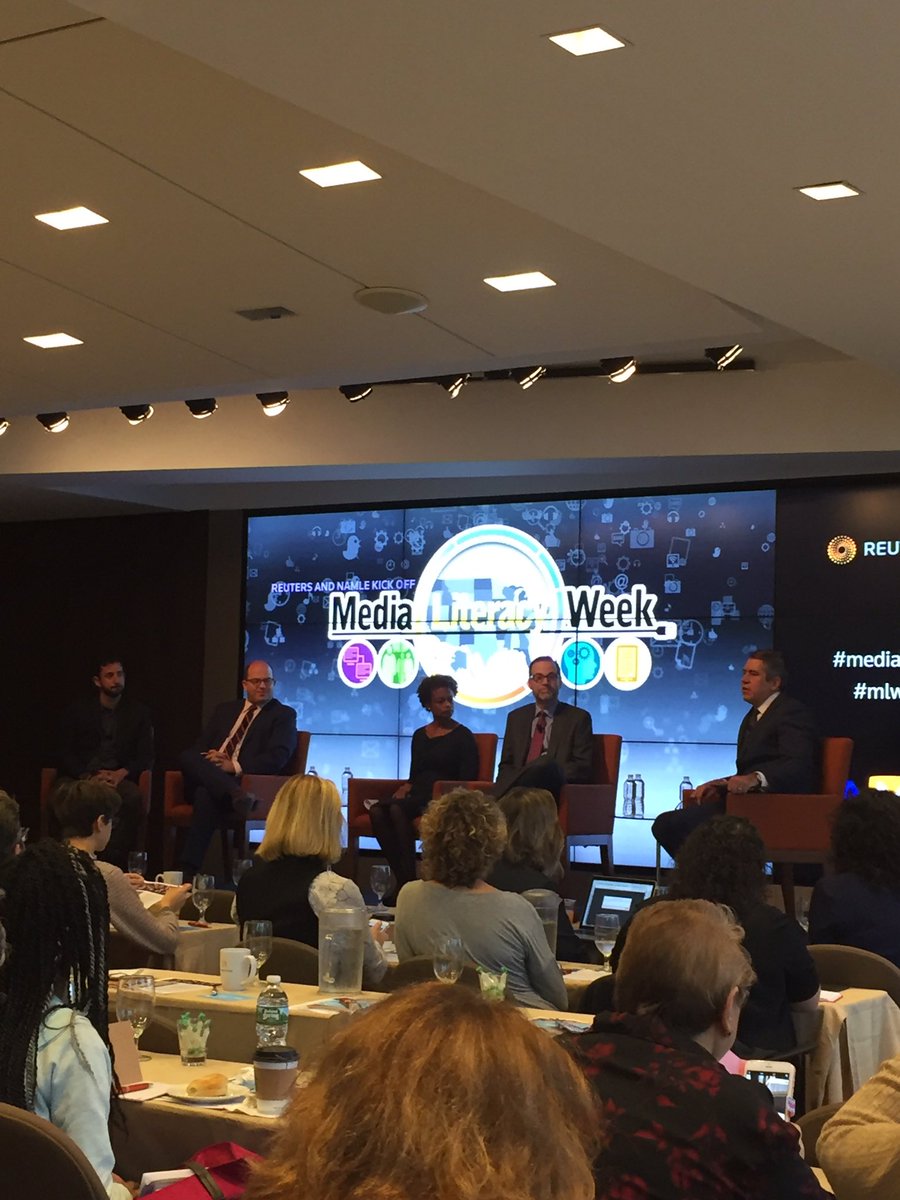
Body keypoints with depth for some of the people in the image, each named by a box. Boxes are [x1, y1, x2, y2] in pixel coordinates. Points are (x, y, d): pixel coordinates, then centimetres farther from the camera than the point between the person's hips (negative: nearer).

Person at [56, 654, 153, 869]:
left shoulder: (138, 712, 13)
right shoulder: (79, 709, 10)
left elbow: (146, 756, 8)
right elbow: (65, 754, 4)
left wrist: (121, 773, -13)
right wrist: (88, 777, -15)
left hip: (118, 777, 0)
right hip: (80, 776, 0)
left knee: (133, 798, -36)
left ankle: (115, 862, -28)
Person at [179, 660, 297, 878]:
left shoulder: (284, 715, 11)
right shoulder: (225, 710, 28)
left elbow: (277, 758, -5)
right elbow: (201, 746, 22)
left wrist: (234, 766, -15)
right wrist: (208, 757, -4)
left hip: (246, 781, -5)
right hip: (206, 776, 5)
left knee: (207, 796, -39)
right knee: (187, 756, -30)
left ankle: (188, 873, -45)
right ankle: (236, 795, -51)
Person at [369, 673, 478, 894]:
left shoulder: (463, 736, 4)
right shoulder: (420, 735, 19)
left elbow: (467, 780, -1)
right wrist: (407, 786, 0)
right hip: (417, 796, 5)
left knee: (397, 809, -34)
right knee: (377, 811, -27)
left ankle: (408, 879, -31)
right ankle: (401, 876, -26)